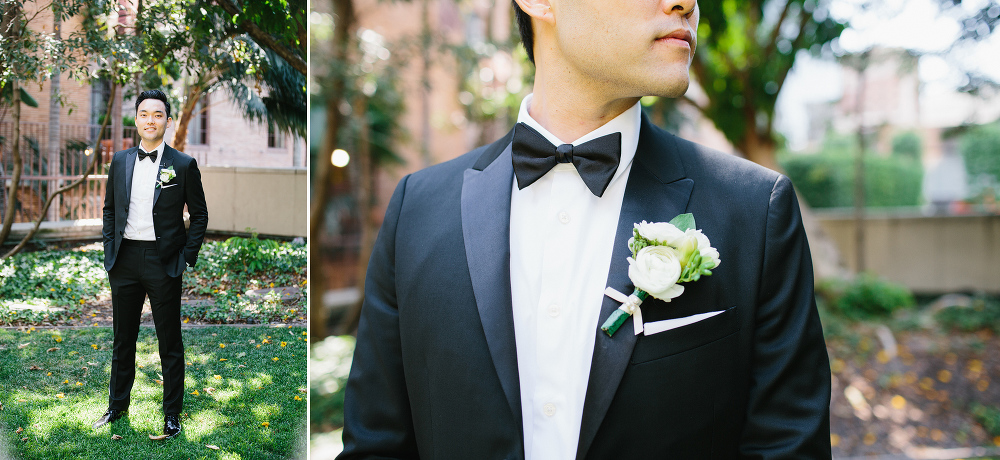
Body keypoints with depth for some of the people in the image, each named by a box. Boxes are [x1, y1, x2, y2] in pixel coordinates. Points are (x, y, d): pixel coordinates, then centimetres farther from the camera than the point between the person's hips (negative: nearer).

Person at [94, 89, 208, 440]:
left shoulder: (183, 165, -3)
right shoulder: (120, 161, 8)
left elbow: (199, 214, 0)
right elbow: (109, 209, 15)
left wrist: (186, 259, -6)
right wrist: (110, 250, 6)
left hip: (163, 262, -3)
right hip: (124, 260, 4)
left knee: (170, 344, 5)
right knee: (123, 339, 16)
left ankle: (172, 414, 18)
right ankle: (117, 405, 32)